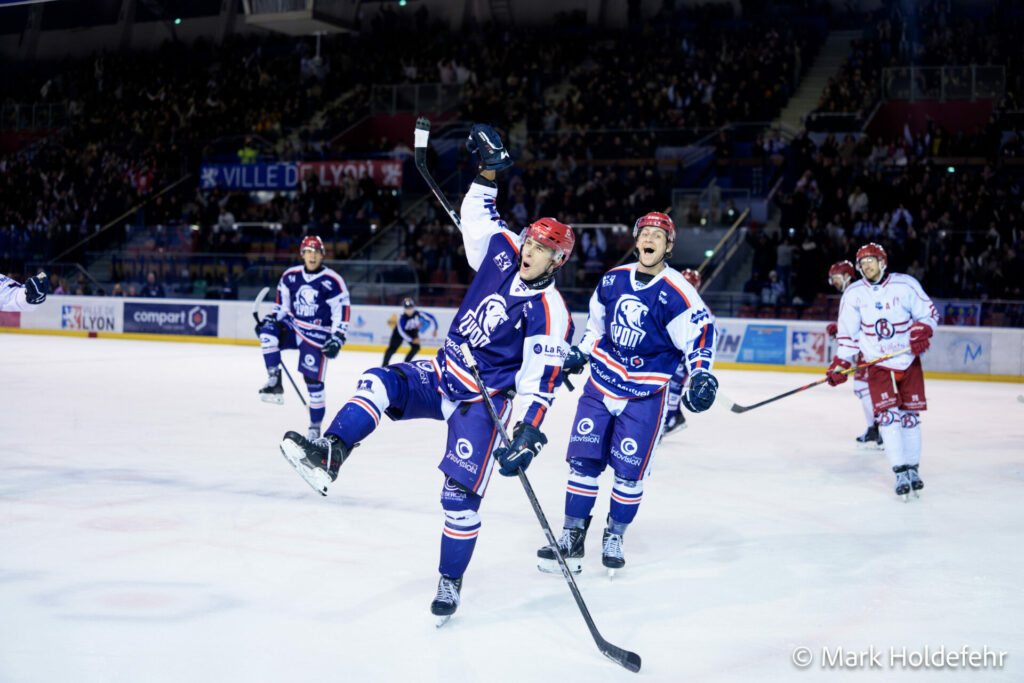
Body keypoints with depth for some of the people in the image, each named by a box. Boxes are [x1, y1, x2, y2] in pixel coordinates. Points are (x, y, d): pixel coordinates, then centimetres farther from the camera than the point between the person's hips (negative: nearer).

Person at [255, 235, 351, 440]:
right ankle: (274, 383, -19)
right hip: (294, 327, 4)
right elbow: (282, 304, 15)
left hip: (317, 336, -4)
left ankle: (315, 427, 11)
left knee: (313, 380, -4)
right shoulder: (290, 276, 2)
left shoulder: (333, 281, -10)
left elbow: (342, 311, -8)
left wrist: (337, 338, -15)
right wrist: (271, 319, 0)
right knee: (267, 331, -25)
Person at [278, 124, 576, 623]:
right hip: (442, 375, 6)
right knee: (379, 384, -20)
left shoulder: (549, 314, -18)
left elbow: (539, 381, -23)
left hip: (484, 400, -6)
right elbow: (477, 214, 15)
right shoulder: (502, 253, -1)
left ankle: (450, 582, 8)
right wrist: (489, 169, 2)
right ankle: (330, 454, -30)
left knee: (461, 494, -9)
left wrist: (527, 435, -33)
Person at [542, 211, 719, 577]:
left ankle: (615, 536, 19)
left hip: (645, 395, -4)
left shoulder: (677, 293, -15)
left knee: (629, 470, -1)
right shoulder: (613, 280, 2)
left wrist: (701, 374, -26)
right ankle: (572, 537, 10)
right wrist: (577, 355, 19)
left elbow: (700, 333, -14)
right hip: (601, 382, 4)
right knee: (583, 459, 0)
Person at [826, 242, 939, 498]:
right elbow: (848, 333, 4)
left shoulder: (905, 285, -8)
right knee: (887, 415, -12)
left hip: (909, 361, 0)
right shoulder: (853, 294, -2)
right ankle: (900, 472, -10)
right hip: (878, 364, 0)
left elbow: (929, 312, 0)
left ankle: (913, 468, 18)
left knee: (910, 415, 5)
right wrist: (840, 364, -2)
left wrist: (921, 333, -19)